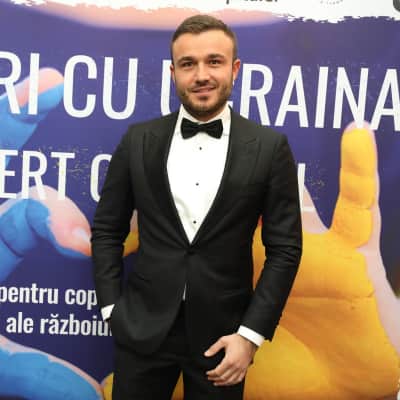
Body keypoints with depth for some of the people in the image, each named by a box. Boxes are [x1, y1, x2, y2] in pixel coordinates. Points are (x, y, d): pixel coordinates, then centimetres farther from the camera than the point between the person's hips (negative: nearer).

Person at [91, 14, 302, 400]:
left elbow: (285, 247, -4)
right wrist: (111, 307, 0)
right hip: (143, 326, 1)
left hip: (222, 332, -1)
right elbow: (106, 230, 5)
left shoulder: (269, 147, -5)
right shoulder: (138, 140, -1)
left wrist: (251, 333, -8)